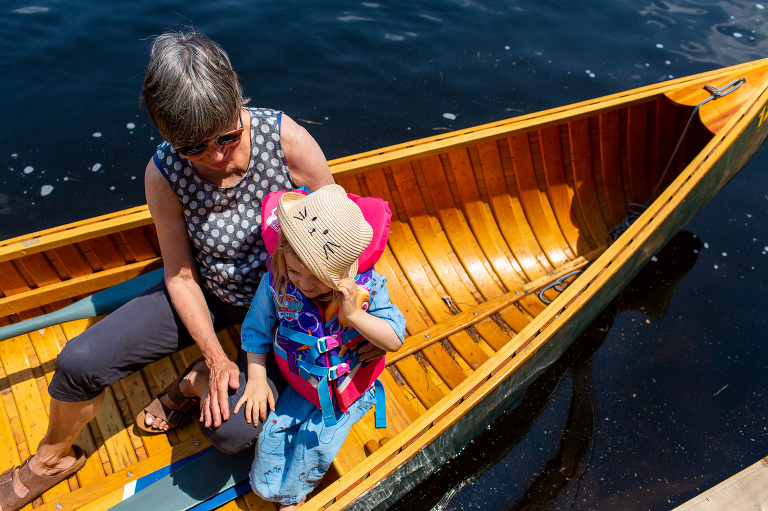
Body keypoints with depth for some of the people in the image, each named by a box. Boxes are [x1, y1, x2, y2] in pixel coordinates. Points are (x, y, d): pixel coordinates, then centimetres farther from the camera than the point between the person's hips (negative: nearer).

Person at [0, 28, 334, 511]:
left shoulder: (287, 139, -26)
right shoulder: (164, 175, -19)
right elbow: (181, 275, -8)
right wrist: (215, 355, -17)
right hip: (210, 293, 3)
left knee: (232, 429, -25)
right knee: (81, 362, -6)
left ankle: (194, 384, 13)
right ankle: (54, 457, 28)